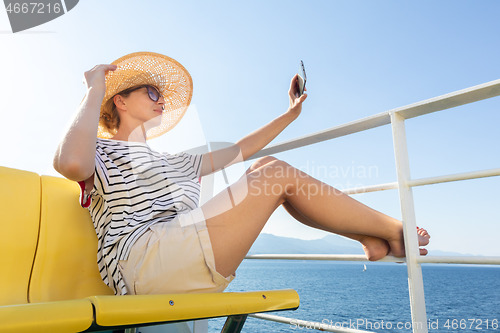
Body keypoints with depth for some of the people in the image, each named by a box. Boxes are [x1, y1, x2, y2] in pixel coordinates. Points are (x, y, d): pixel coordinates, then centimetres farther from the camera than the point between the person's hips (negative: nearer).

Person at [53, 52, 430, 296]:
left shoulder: (174, 162, 31)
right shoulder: (102, 151, 10)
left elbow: (239, 150, 31)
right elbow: (69, 162, -18)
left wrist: (291, 113, 34)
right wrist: (95, 89, -7)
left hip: (186, 264, 8)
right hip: (145, 260, -8)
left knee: (265, 168, 1)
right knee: (279, 174, -13)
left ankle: (373, 239, -1)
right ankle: (391, 229, 1)